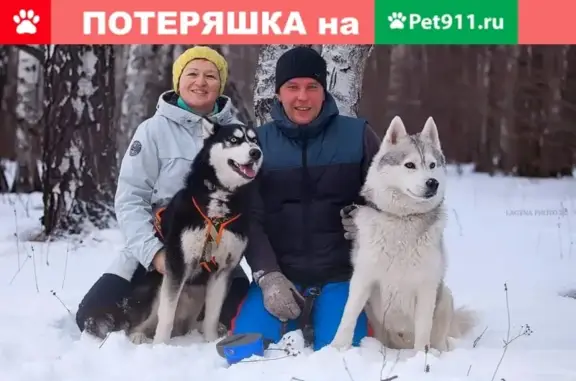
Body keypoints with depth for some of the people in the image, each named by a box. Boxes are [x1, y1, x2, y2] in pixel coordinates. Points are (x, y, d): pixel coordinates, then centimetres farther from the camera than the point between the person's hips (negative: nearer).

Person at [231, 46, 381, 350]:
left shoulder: (357, 135, 1)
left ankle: (317, 322, 12)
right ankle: (294, 324, 13)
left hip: (341, 275, -1)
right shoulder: (259, 142, 3)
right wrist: (268, 276, -11)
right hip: (280, 274, 1)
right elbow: (249, 218, 1)